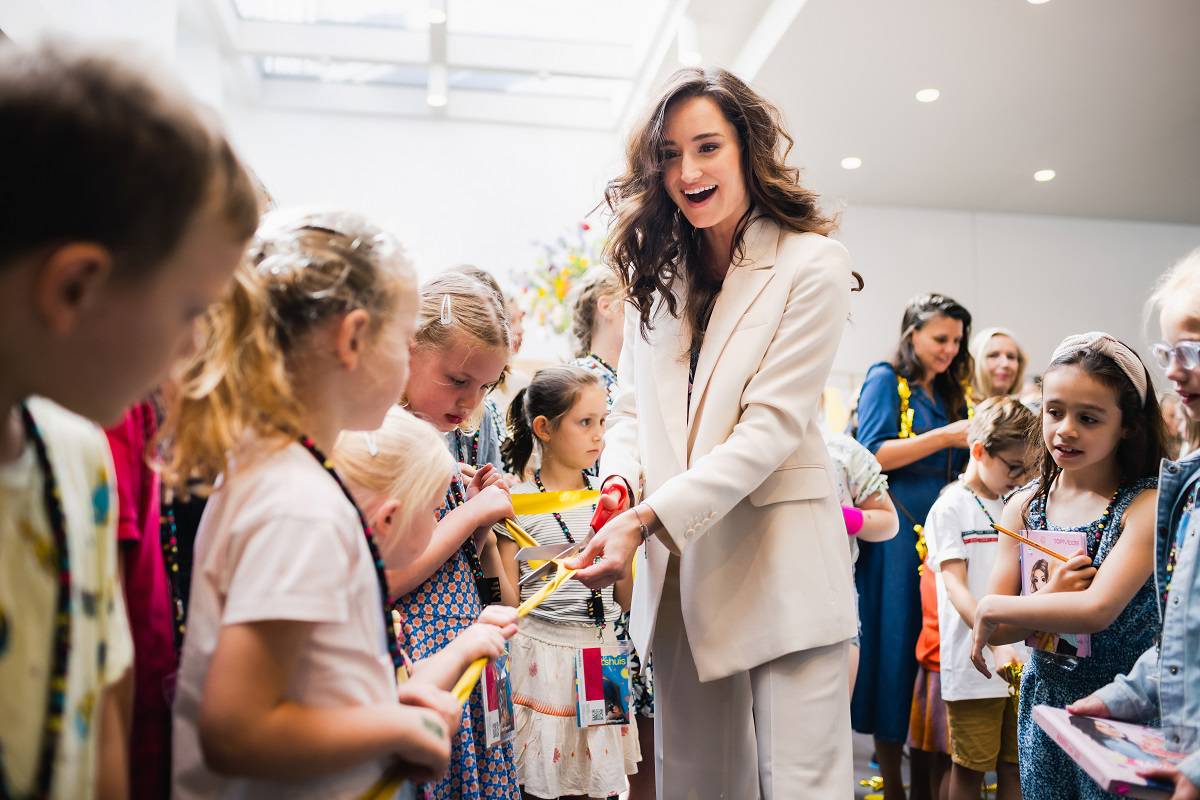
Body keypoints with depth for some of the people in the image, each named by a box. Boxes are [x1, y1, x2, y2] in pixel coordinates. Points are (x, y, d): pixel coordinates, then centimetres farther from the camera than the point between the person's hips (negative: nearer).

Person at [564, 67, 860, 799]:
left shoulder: (812, 264, -6)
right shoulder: (657, 271, 12)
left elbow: (771, 425, -14)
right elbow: (633, 407, 12)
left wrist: (647, 519, -21)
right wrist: (620, 484, -10)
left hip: (778, 572, -5)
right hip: (678, 571, 5)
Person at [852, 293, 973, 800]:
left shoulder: (952, 393, 18)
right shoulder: (885, 381, 0)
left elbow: (958, 469, 19)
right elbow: (871, 456, -12)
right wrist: (944, 437, -16)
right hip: (895, 535, -6)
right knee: (895, 648, -2)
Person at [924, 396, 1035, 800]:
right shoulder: (951, 508, -7)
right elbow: (955, 586, -14)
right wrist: (996, 643, -26)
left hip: (1021, 661, 6)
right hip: (975, 664, -6)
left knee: (1016, 765, 11)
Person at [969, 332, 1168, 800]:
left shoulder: (1147, 504, -14)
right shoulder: (1024, 506, -1)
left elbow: (1098, 610, -26)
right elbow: (995, 631, -4)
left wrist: (992, 608, -16)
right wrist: (1050, 598, -23)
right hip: (1044, 704, 4)